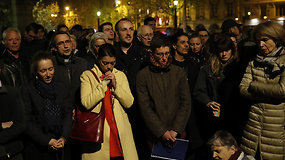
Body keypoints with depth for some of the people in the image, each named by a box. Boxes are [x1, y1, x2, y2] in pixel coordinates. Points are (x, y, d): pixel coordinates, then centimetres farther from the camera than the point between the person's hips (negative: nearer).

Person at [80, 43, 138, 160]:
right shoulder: (87, 76, 3)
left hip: (121, 131, 3)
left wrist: (115, 85, -7)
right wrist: (103, 83, -9)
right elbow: (86, 103, -10)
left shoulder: (120, 75, 12)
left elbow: (129, 103, 3)